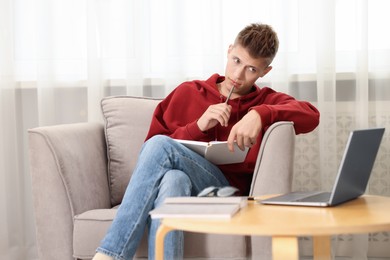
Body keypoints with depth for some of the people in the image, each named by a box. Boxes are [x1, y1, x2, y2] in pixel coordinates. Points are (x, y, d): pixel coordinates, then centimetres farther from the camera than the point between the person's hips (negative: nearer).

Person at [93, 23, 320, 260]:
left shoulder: (266, 102, 18)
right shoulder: (188, 92, 23)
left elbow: (311, 116, -3)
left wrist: (260, 114, -20)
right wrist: (198, 127, -1)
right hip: (182, 182, 2)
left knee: (159, 146, -29)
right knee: (172, 180, -37)